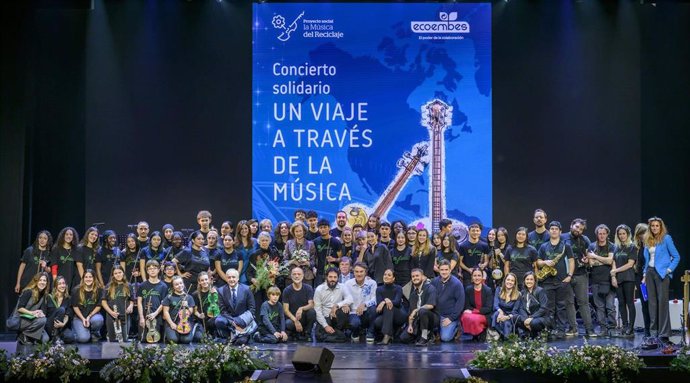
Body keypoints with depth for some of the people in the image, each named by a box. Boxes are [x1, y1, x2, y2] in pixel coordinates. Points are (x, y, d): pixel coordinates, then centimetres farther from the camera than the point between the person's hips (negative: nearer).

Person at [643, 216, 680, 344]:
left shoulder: (666, 238, -3)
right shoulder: (648, 241, 13)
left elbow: (676, 257, -3)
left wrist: (669, 270, -11)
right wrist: (645, 274, 11)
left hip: (661, 273, -6)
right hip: (650, 272, 6)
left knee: (662, 301, -9)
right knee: (652, 301, 7)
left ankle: (664, 333, -9)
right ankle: (654, 329, 12)